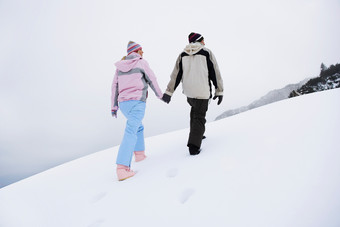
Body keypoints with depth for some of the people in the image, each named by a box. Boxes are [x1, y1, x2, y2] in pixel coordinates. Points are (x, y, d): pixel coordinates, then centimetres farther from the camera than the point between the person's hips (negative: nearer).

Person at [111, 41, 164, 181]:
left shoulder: (120, 67, 15)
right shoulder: (142, 63, 1)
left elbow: (115, 86, 13)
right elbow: (152, 80, 4)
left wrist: (114, 106, 17)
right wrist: (160, 95, 18)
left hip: (123, 102, 7)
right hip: (137, 102, -6)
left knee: (138, 126, 29)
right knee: (131, 133, -14)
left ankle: (139, 153, 32)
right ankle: (122, 169, -22)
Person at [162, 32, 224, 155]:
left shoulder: (183, 55, 6)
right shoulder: (206, 53, -3)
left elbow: (176, 74, 3)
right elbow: (215, 73, -3)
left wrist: (169, 92, 5)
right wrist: (219, 91, 3)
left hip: (188, 92, 5)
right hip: (202, 92, -4)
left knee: (195, 110, 29)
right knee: (199, 117, 2)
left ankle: (197, 134, 34)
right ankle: (194, 146, -9)